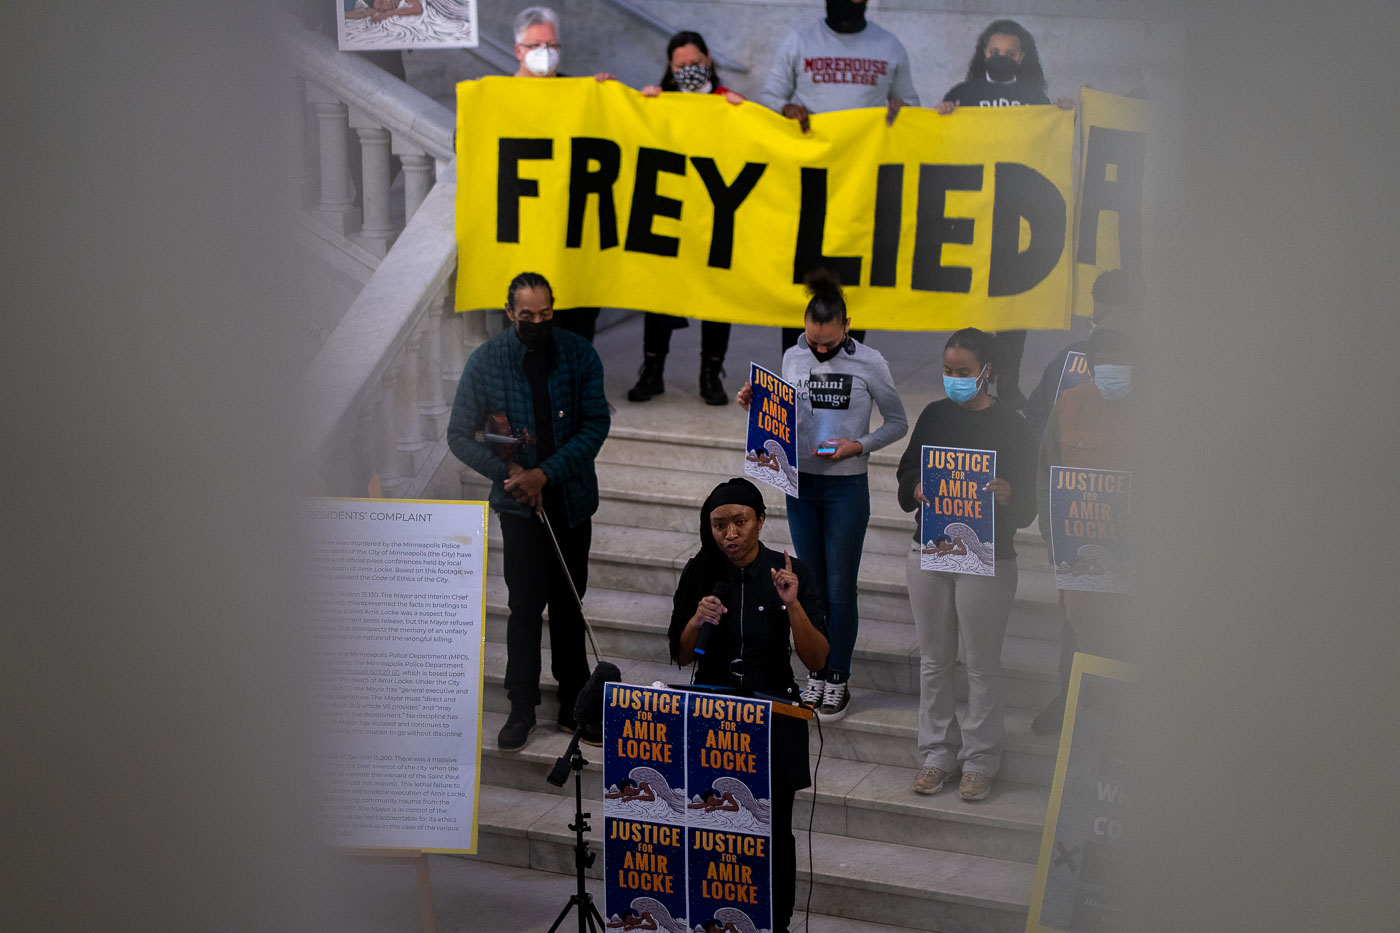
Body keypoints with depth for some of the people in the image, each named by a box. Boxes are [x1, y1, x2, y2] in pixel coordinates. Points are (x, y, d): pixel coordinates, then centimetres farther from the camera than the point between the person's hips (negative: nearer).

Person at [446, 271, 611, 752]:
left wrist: (546, 472, -17)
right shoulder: (486, 361, -8)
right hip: (520, 503, -1)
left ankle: (574, 705, 23)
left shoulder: (579, 354, -6)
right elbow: (460, 435, -4)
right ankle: (522, 708, 14)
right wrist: (509, 472, -14)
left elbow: (596, 424, -9)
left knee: (568, 604, 12)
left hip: (571, 499, 2)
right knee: (525, 606, 1)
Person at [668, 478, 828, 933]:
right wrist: (697, 621, -16)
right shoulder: (699, 574, 0)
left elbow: (816, 661, -10)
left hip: (773, 720, -1)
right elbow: (681, 657, 4)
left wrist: (793, 605, -25)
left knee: (773, 831, 4)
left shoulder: (792, 573, -7)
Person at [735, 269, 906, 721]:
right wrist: (753, 404, -5)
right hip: (801, 485, 4)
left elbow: (898, 423, 0)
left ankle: (839, 680, 13)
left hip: (847, 488, -4)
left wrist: (858, 446, -16)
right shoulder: (793, 358, 3)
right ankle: (816, 675, 21)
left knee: (840, 586, 1)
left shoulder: (868, 363, -8)